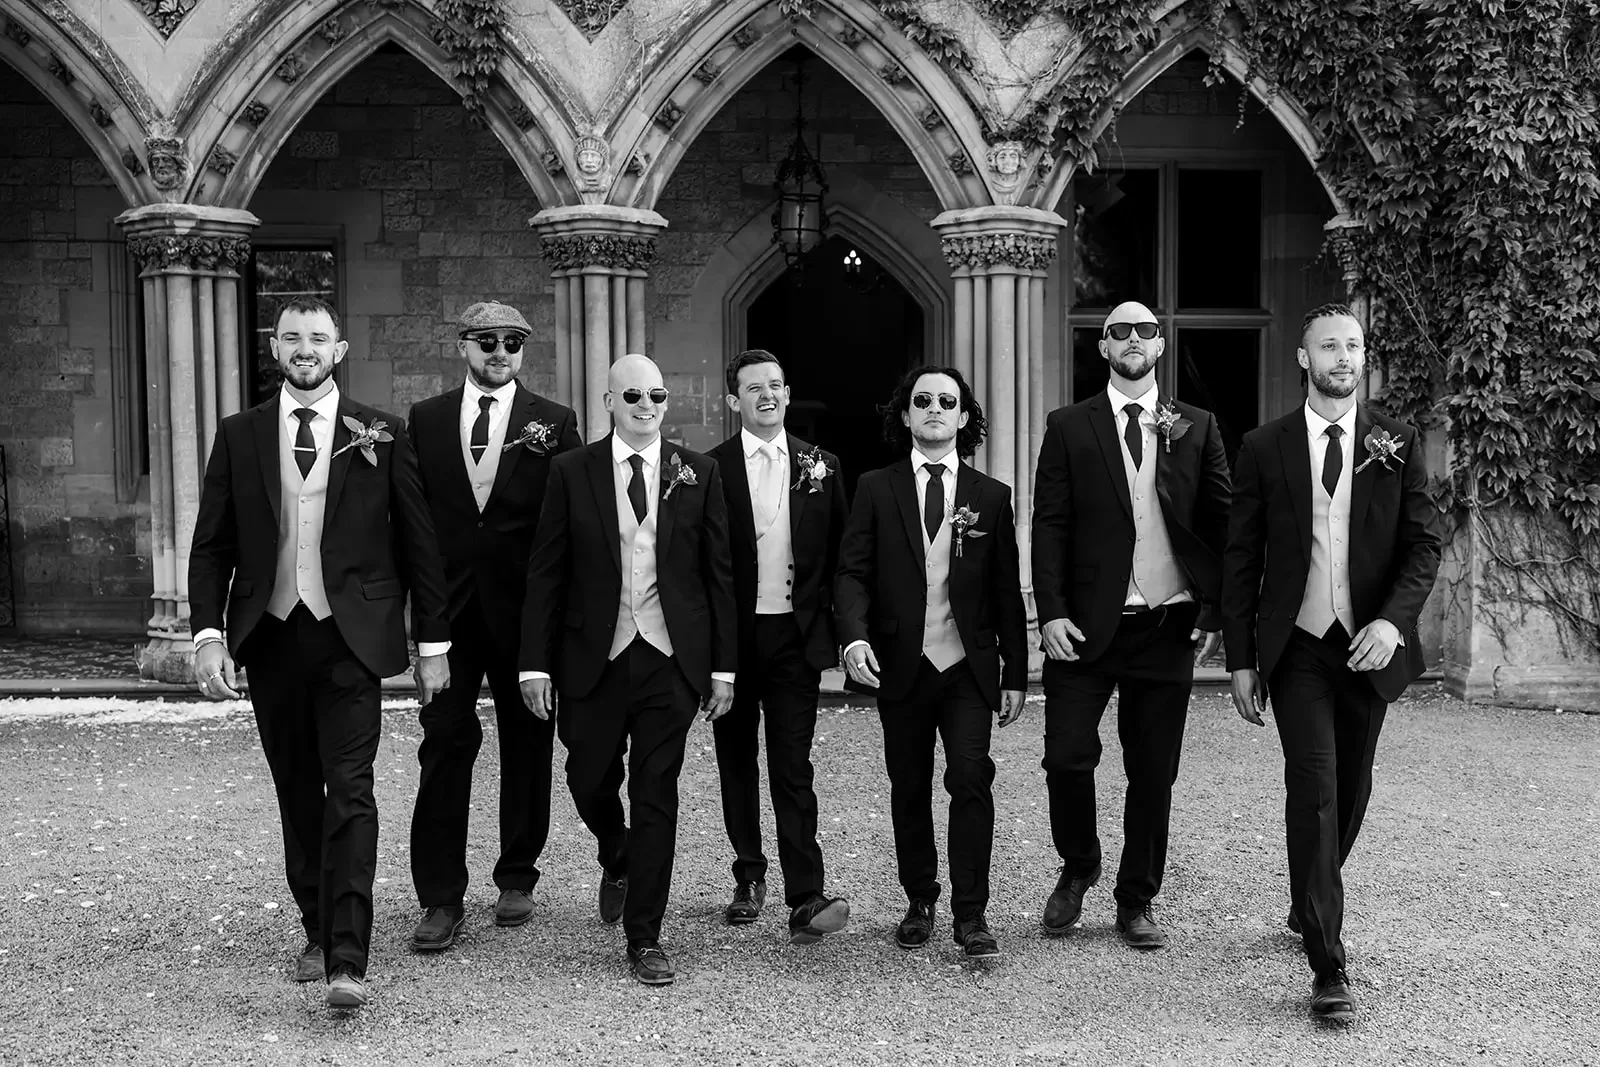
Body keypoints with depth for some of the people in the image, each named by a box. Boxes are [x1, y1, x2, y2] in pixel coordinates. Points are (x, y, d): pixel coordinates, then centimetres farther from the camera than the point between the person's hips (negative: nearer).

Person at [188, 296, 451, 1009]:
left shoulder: (380, 435, 3)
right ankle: (317, 935, 24)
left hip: (350, 637, -3)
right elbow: (211, 545, 7)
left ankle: (348, 962, -11)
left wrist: (431, 641, 3)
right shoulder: (239, 436, 9)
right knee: (298, 796, 11)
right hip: (270, 637, 3)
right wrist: (208, 633, -6)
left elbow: (418, 542, 5)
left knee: (349, 791, -10)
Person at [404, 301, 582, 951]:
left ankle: (517, 878, 24)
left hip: (526, 607, 0)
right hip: (448, 610, 1)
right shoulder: (424, 420, 7)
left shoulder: (554, 423, 2)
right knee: (444, 746, -1)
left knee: (527, 746, 9)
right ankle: (441, 898, 4)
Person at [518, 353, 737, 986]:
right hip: (594, 658, 1)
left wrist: (724, 665, 0)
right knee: (589, 782, 11)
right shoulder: (572, 471, 2)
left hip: (672, 659, 0)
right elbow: (545, 573, 1)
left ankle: (644, 939, 12)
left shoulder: (698, 473, 4)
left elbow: (718, 574, 4)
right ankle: (618, 861, 44)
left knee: (656, 797, 2)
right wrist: (536, 662, -4)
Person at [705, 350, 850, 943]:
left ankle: (805, 899, -7)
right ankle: (748, 878, 27)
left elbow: (838, 556, 8)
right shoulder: (711, 468, 0)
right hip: (731, 638, 0)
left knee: (793, 768, -5)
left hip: (796, 637, 0)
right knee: (736, 762, 12)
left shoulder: (820, 466, 7)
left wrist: (834, 629, 1)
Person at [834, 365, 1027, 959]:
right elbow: (852, 572, -3)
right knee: (909, 788, 9)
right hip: (901, 665, 0)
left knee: (971, 777, -12)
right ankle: (920, 902, 26)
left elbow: (1006, 590, 8)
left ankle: (971, 915, -3)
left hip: (968, 666, 0)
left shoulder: (991, 496, 7)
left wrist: (1016, 672, 6)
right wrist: (855, 636, -21)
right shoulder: (876, 489, 4)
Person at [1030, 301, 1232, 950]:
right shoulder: (1069, 428, 5)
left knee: (1153, 773, 7)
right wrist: (1051, 611, -9)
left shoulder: (1196, 428, 9)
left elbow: (1221, 524, 7)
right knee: (1067, 757, -5)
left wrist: (1216, 611, -1)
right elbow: (1049, 525, 0)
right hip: (1087, 626, -1)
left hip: (1169, 627, 1)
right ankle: (1077, 870, 23)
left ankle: (1136, 903, 22)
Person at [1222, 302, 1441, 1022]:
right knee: (1314, 792, -11)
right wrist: (1241, 660, -1)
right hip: (1298, 648, -2)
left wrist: (1393, 620, -16)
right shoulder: (1265, 448, 2)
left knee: (1350, 793, 13)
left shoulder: (1397, 444, 5)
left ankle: (1309, 910, 39)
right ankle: (1328, 968, -9)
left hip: (1370, 646, 2)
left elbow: (1424, 543, 1)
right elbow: (1241, 559, 3)